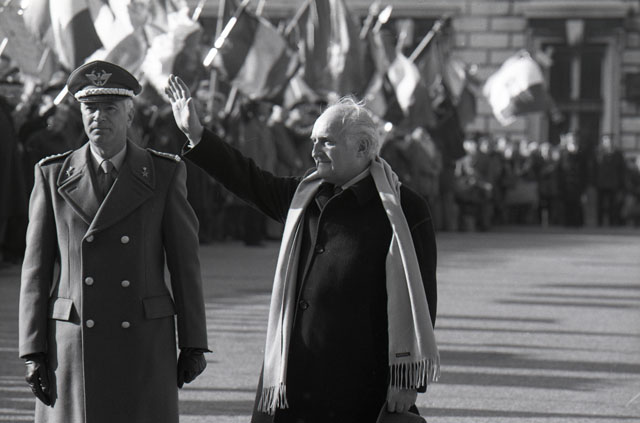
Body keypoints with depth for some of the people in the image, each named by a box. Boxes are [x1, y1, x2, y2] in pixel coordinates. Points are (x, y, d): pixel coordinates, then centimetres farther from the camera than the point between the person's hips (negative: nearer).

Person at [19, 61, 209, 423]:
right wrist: (34, 351, -3)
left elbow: (185, 263, 4)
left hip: (144, 345, 0)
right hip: (74, 347, 0)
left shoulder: (164, 174, 3)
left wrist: (193, 345, 1)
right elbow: (37, 268, 4)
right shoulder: (54, 176, 4)